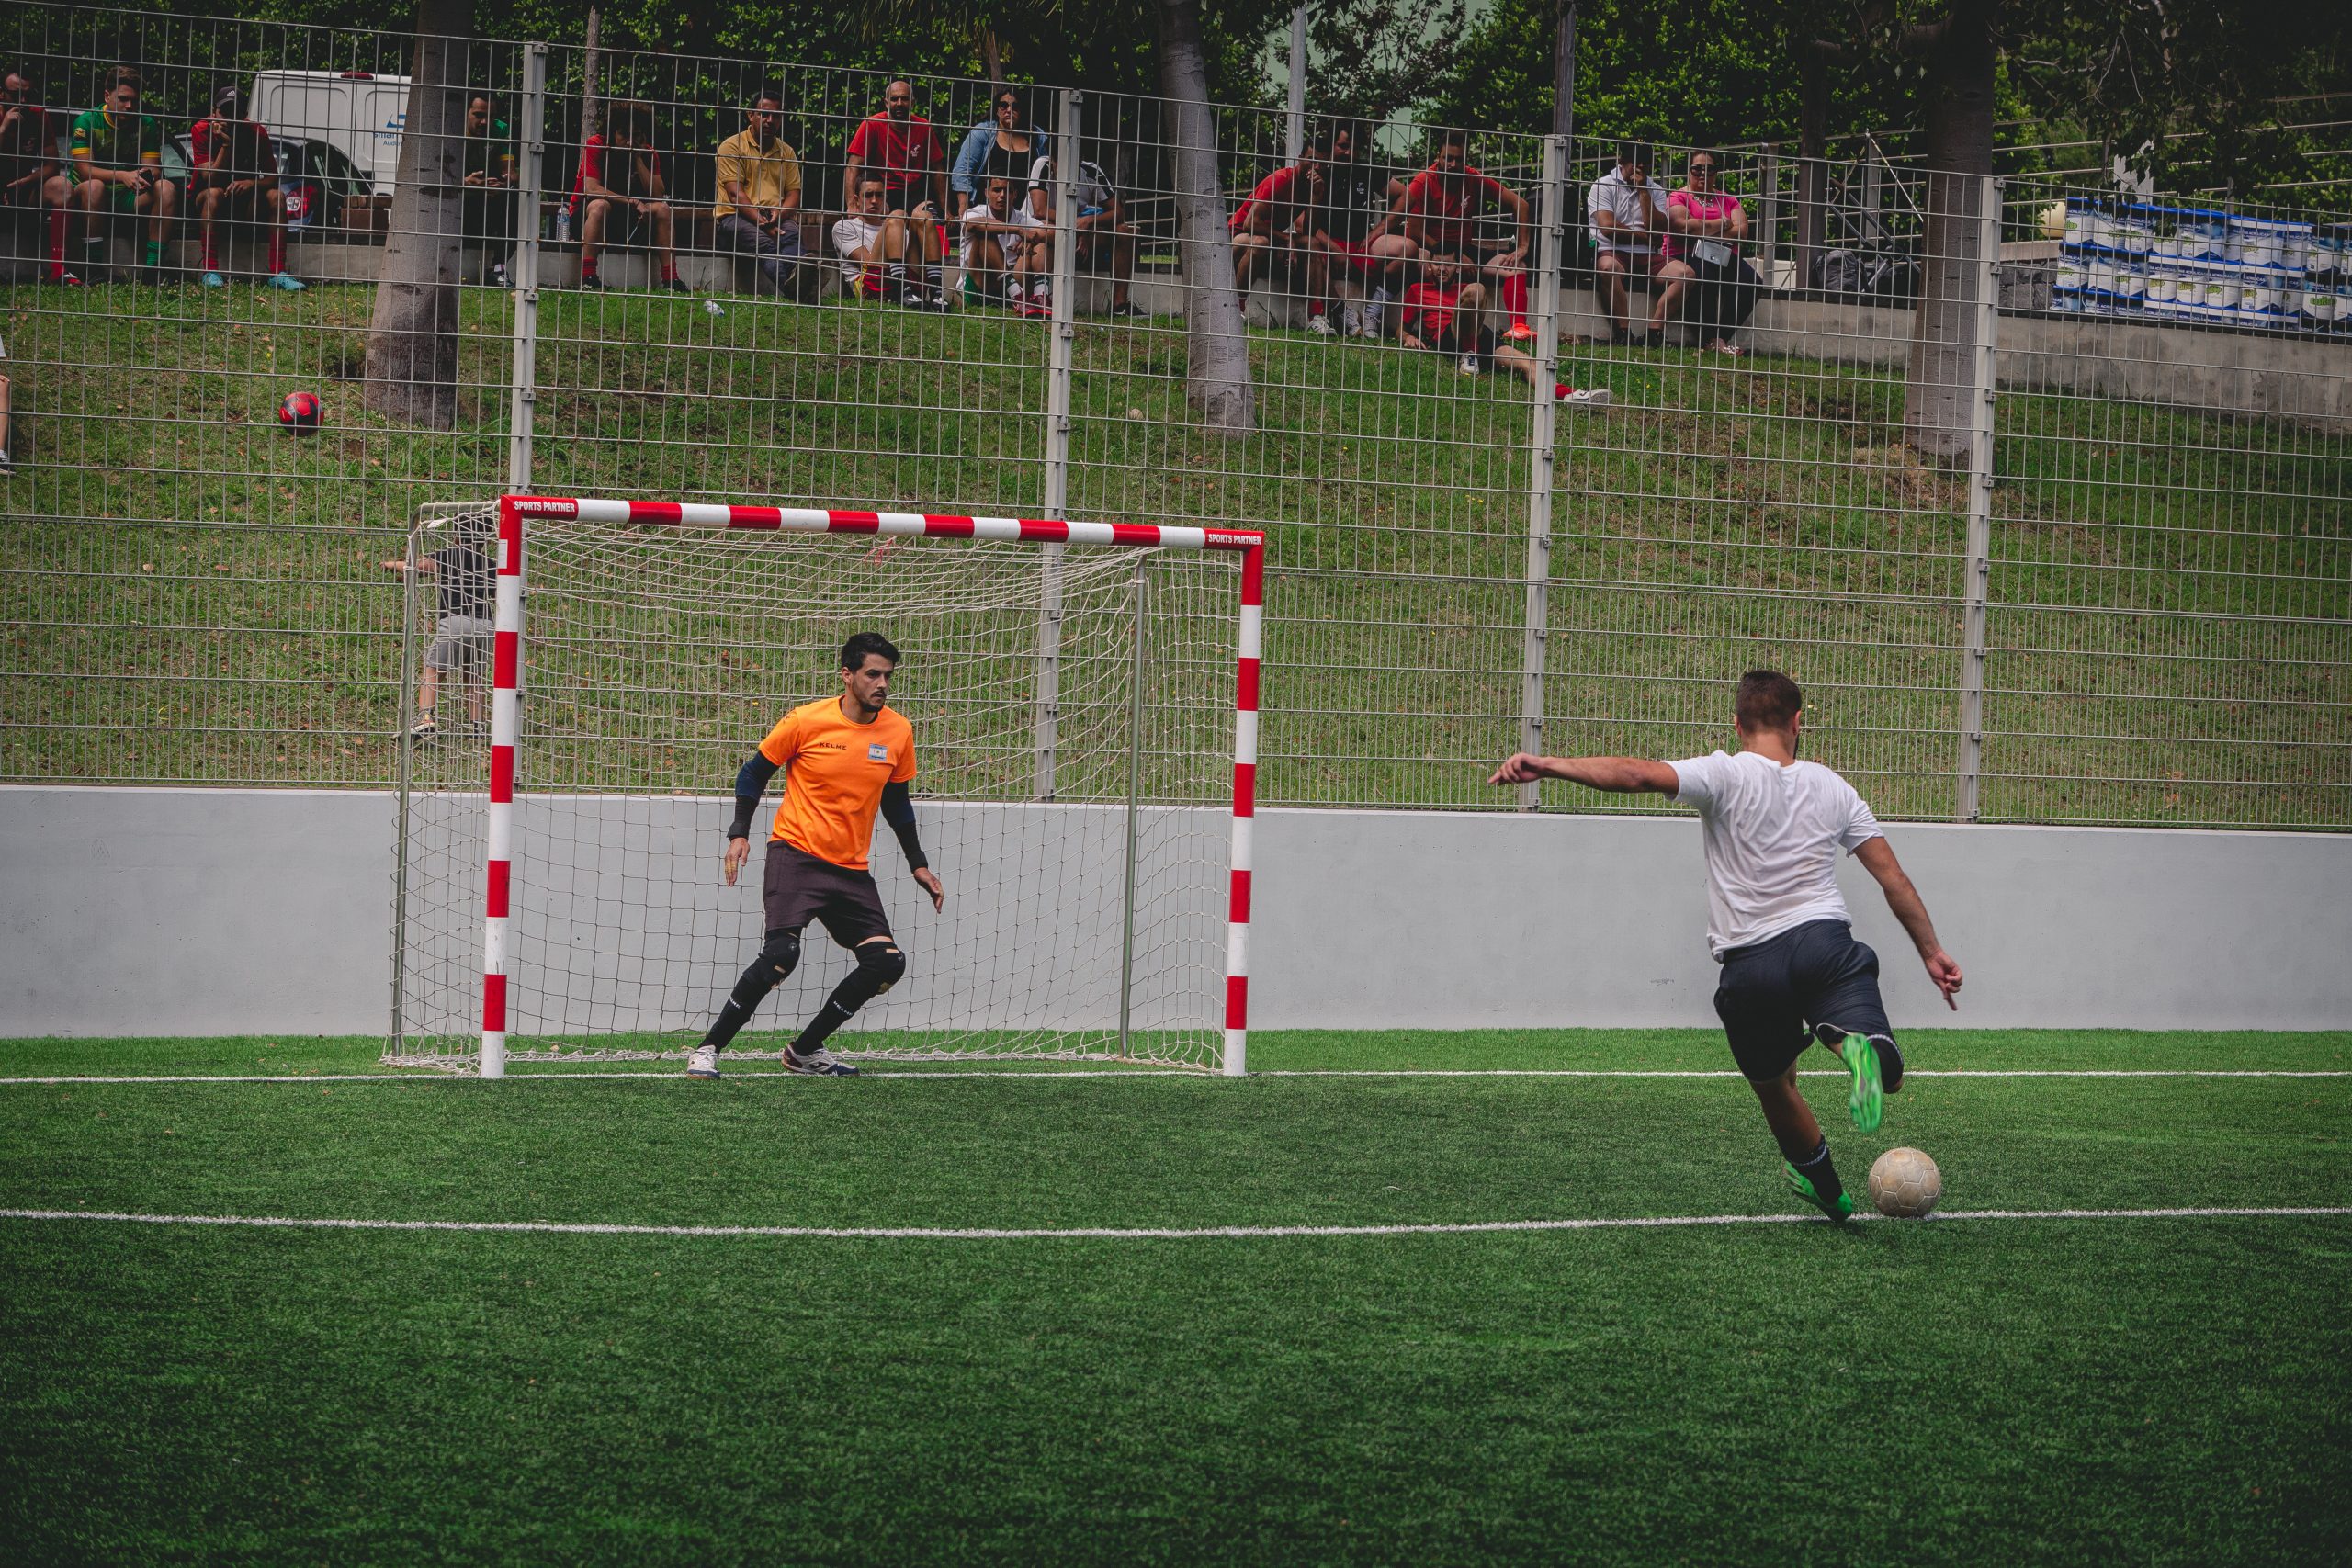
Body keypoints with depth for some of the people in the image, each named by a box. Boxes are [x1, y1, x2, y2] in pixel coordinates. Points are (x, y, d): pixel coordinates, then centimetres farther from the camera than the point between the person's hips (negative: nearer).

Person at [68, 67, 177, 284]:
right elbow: (84, 169, -16)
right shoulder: (87, 121, -6)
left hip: (129, 197, 4)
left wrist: (146, 176, -27)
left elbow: (153, 169, -1)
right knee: (94, 186, -37)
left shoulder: (146, 124, 6)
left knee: (166, 188, -21)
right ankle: (93, 268, -37)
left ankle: (154, 267, -28)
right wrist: (122, 176, -31)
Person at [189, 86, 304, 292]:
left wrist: (252, 184, -30)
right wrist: (225, 144, -33)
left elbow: (272, 178, -8)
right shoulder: (202, 131, -16)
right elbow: (210, 181, -24)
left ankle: (278, 273, -30)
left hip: (244, 206, 3)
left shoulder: (257, 132, -9)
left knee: (276, 196, -23)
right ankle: (211, 272, -41)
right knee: (214, 193, -35)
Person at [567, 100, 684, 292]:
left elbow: (657, 195, -15)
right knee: (599, 205, -36)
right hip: (584, 216, -4)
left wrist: (638, 159, -19)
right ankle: (588, 278, -44)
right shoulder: (595, 146, -15)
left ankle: (670, 280, -22)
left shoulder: (647, 153, -2)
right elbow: (591, 189, -27)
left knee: (661, 208, -16)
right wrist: (633, 202, -32)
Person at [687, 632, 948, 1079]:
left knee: (887, 962, -7)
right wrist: (739, 833, -7)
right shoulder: (806, 721, -8)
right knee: (782, 953, -23)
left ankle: (806, 1050, 9)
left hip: (852, 869, 5)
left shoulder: (898, 732, 3)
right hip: (796, 853, -5)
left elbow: (896, 801, 17)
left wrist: (918, 864, 14)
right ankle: (708, 1050, -10)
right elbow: (754, 772, 4)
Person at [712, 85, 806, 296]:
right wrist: (761, 221, -19)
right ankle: (786, 281, -70)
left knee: (793, 233, -34)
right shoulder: (732, 146, 5)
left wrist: (779, 214, -11)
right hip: (737, 217, -4)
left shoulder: (786, 151, 21)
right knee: (763, 242, -38)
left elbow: (794, 193, 13)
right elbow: (735, 193, -6)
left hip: (777, 221, 4)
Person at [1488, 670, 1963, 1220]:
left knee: (1775, 1086, 21)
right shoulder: (1832, 788, 13)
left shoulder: (1726, 776, 0)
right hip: (1825, 941, 1)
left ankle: (1826, 1188, 33)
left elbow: (1638, 774, -18)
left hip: (1750, 963, -1)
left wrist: (1547, 766, -25)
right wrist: (1931, 952, 20)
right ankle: (1861, 1046, -40)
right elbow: (1894, 878, 13)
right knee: (1888, 1080, -7)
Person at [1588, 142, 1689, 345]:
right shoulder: (1603, 186, 5)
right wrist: (1645, 237, 0)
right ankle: (1623, 332, -37)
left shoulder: (1653, 190, 18)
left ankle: (1653, 332, -29)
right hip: (1612, 252, -4)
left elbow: (1657, 230, 1)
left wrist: (1643, 191, 0)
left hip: (1647, 256, 4)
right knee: (1607, 267, -41)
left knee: (1684, 273, -23)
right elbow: (1608, 228, -9)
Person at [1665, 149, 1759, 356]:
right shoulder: (1678, 197, 8)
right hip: (1686, 257, -4)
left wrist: (1704, 231, -9)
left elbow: (1742, 230, 4)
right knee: (1704, 277, -39)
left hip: (1724, 259, 4)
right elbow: (1683, 226, -12)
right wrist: (1722, 224, -1)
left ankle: (1722, 337, -21)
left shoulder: (1728, 200, 21)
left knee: (1751, 282, -26)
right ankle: (1711, 339, -30)